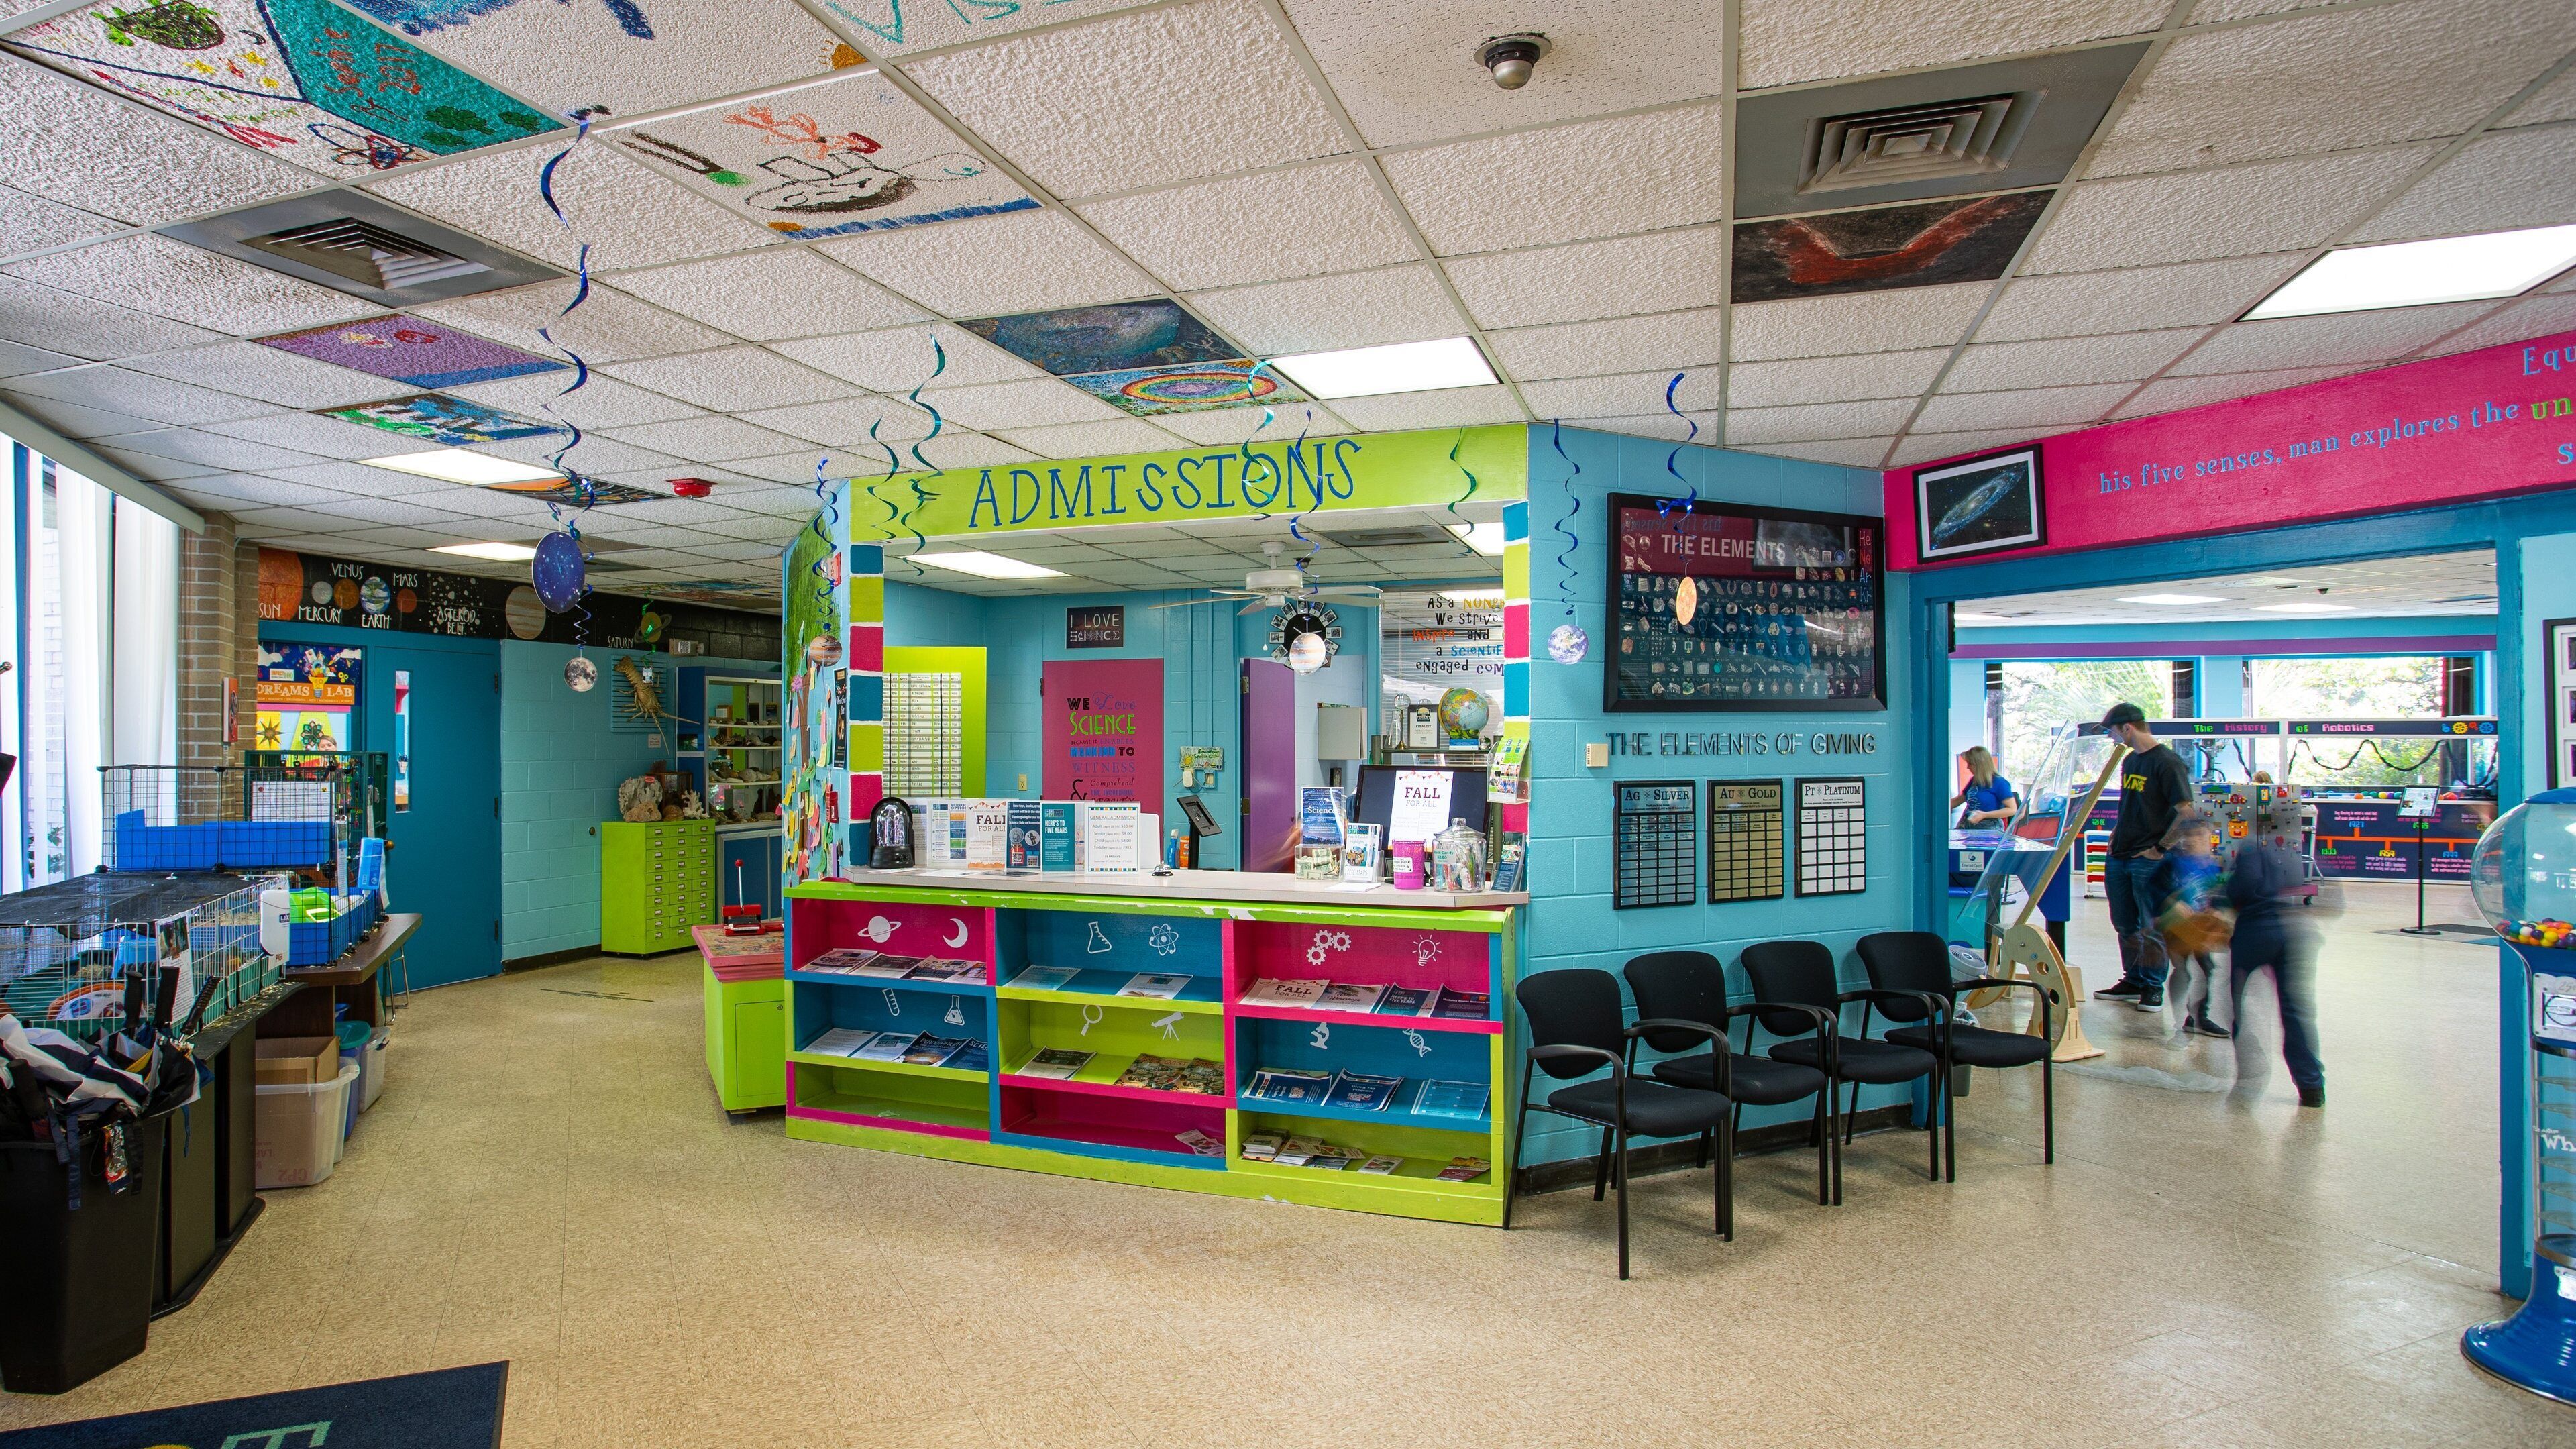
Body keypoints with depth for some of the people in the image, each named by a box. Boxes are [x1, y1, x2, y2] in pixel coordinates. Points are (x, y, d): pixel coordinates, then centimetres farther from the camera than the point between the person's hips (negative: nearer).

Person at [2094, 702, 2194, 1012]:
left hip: (2149, 860, -8)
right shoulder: (2129, 760, 13)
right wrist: (2118, 833, 13)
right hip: (2119, 856, 8)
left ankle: (2154, 987, 11)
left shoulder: (2167, 762, -13)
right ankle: (2133, 981, 24)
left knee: (2151, 928, 1)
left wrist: (2161, 848, -15)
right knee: (2126, 925, 14)